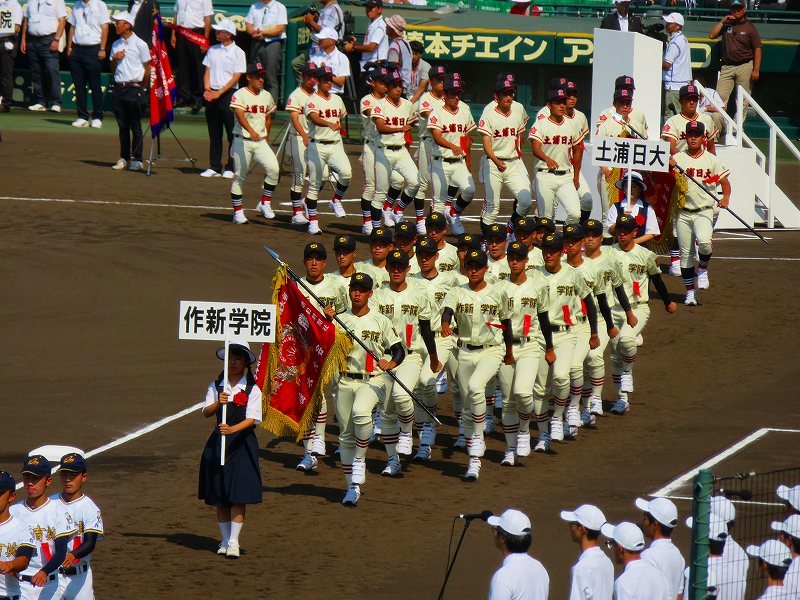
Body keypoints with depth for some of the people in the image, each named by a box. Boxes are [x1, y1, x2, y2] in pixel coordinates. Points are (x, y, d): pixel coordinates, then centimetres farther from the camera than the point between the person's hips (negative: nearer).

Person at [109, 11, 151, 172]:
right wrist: (114, 59, -1)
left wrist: (141, 87, 0)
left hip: (134, 88, -6)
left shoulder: (139, 44, -6)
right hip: (119, 88, 6)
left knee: (135, 126, -4)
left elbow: (147, 68, -3)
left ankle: (136, 159, -1)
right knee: (122, 126, 8)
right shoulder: (116, 45, 12)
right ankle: (124, 158, 13)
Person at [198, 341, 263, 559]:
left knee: (239, 496, -7)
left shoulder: (252, 390, -3)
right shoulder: (216, 386, 5)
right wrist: (218, 403, -25)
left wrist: (232, 429, -29)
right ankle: (225, 539, 18)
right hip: (218, 443, 3)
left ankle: (233, 541, -3)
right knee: (219, 496, 7)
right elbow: (206, 412, -4)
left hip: (242, 444, -3)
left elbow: (252, 418, -12)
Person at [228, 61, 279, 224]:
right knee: (240, 176, 1)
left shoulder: (266, 96, 10)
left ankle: (265, 204, -1)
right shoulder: (239, 95, -9)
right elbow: (240, 116, -24)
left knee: (273, 168, -14)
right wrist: (251, 131, -40)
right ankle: (237, 211, 12)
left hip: (261, 142, 5)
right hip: (243, 141, -5)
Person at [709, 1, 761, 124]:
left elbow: (757, 49, -2)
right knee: (720, 98, -5)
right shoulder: (726, 25, 12)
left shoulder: (750, 28, 1)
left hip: (745, 67, -3)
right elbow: (712, 35, 3)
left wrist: (756, 70, -9)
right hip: (727, 67, 3)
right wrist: (723, 22, -3)